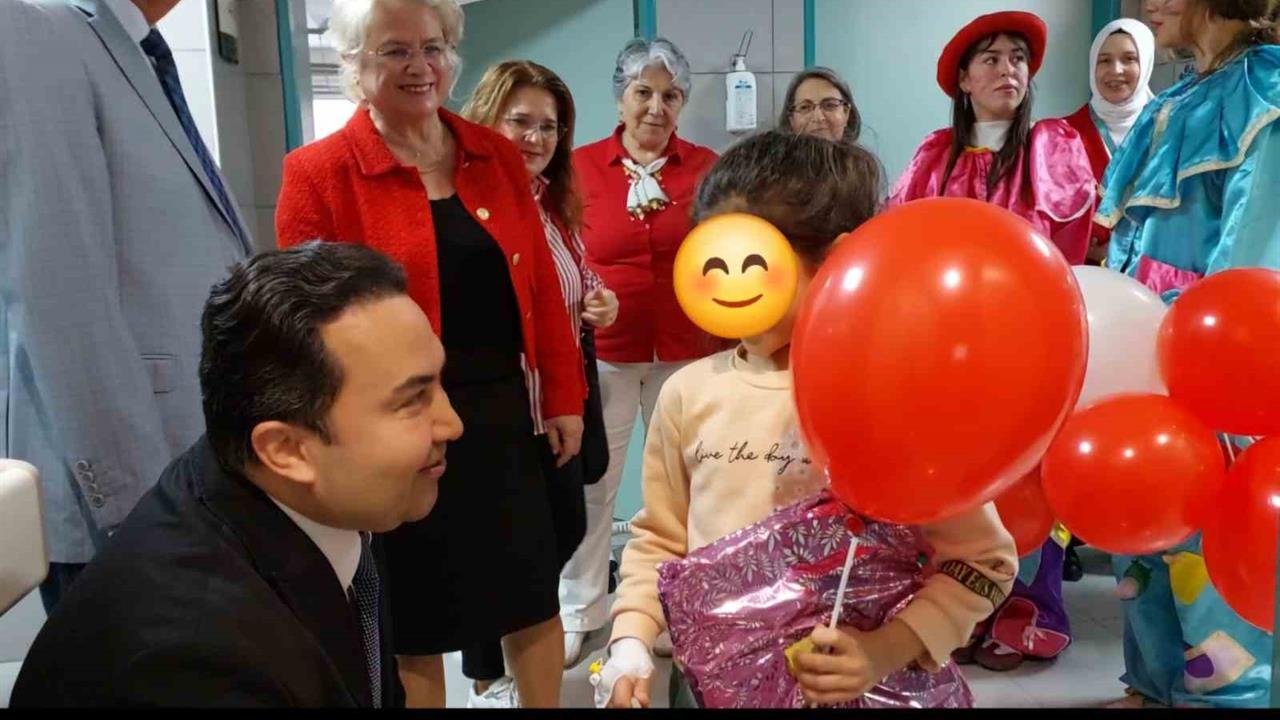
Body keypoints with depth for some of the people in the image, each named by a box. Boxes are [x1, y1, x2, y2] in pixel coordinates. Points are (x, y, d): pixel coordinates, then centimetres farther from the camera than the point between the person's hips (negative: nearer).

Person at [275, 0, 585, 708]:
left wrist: (563, 395, 7)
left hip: (503, 414, 4)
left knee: (534, 597, 17)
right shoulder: (318, 173, -8)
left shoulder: (496, 155, 5)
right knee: (415, 624, 12)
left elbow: (539, 285, 8)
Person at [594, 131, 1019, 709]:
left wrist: (888, 650, -18)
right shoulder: (689, 392, -4)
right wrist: (631, 643, -5)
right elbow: (659, 540, 7)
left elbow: (981, 560, -8)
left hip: (849, 688, -3)